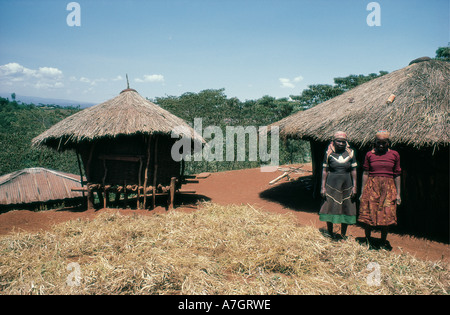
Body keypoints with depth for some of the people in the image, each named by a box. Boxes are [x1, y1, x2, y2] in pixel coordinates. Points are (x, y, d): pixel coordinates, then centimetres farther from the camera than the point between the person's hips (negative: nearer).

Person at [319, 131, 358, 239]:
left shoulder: (350, 153, 2)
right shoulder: (329, 153, -1)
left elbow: (353, 171, 5)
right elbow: (325, 171, 0)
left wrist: (354, 187, 0)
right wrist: (323, 187, -3)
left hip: (346, 186, 2)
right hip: (332, 185, -1)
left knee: (346, 210, 7)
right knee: (330, 208, 4)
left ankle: (343, 234, 23)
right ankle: (330, 233, 22)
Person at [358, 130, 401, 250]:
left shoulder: (394, 155, 5)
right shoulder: (369, 154, 4)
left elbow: (397, 175, 7)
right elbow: (365, 173, 5)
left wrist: (398, 194, 6)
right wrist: (362, 192, 3)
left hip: (388, 188, 1)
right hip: (371, 186, 0)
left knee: (386, 215, 3)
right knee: (369, 213, 1)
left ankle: (383, 241, 21)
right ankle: (367, 240, 18)